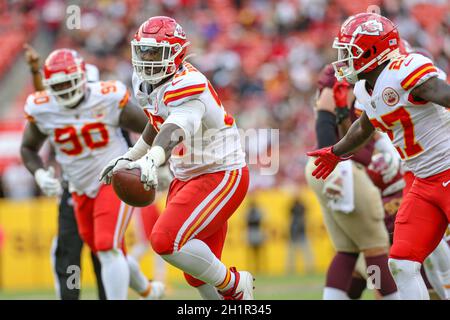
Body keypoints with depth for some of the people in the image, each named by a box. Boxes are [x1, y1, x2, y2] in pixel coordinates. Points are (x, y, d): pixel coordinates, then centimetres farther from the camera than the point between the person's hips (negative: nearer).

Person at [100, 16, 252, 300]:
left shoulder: (187, 86, -25)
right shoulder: (146, 84, 3)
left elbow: (175, 130, -44)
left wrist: (151, 161, -61)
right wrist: (128, 158, 23)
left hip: (222, 175, -9)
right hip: (188, 178, 9)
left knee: (166, 240, -22)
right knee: (199, 273, 9)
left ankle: (234, 286, -2)